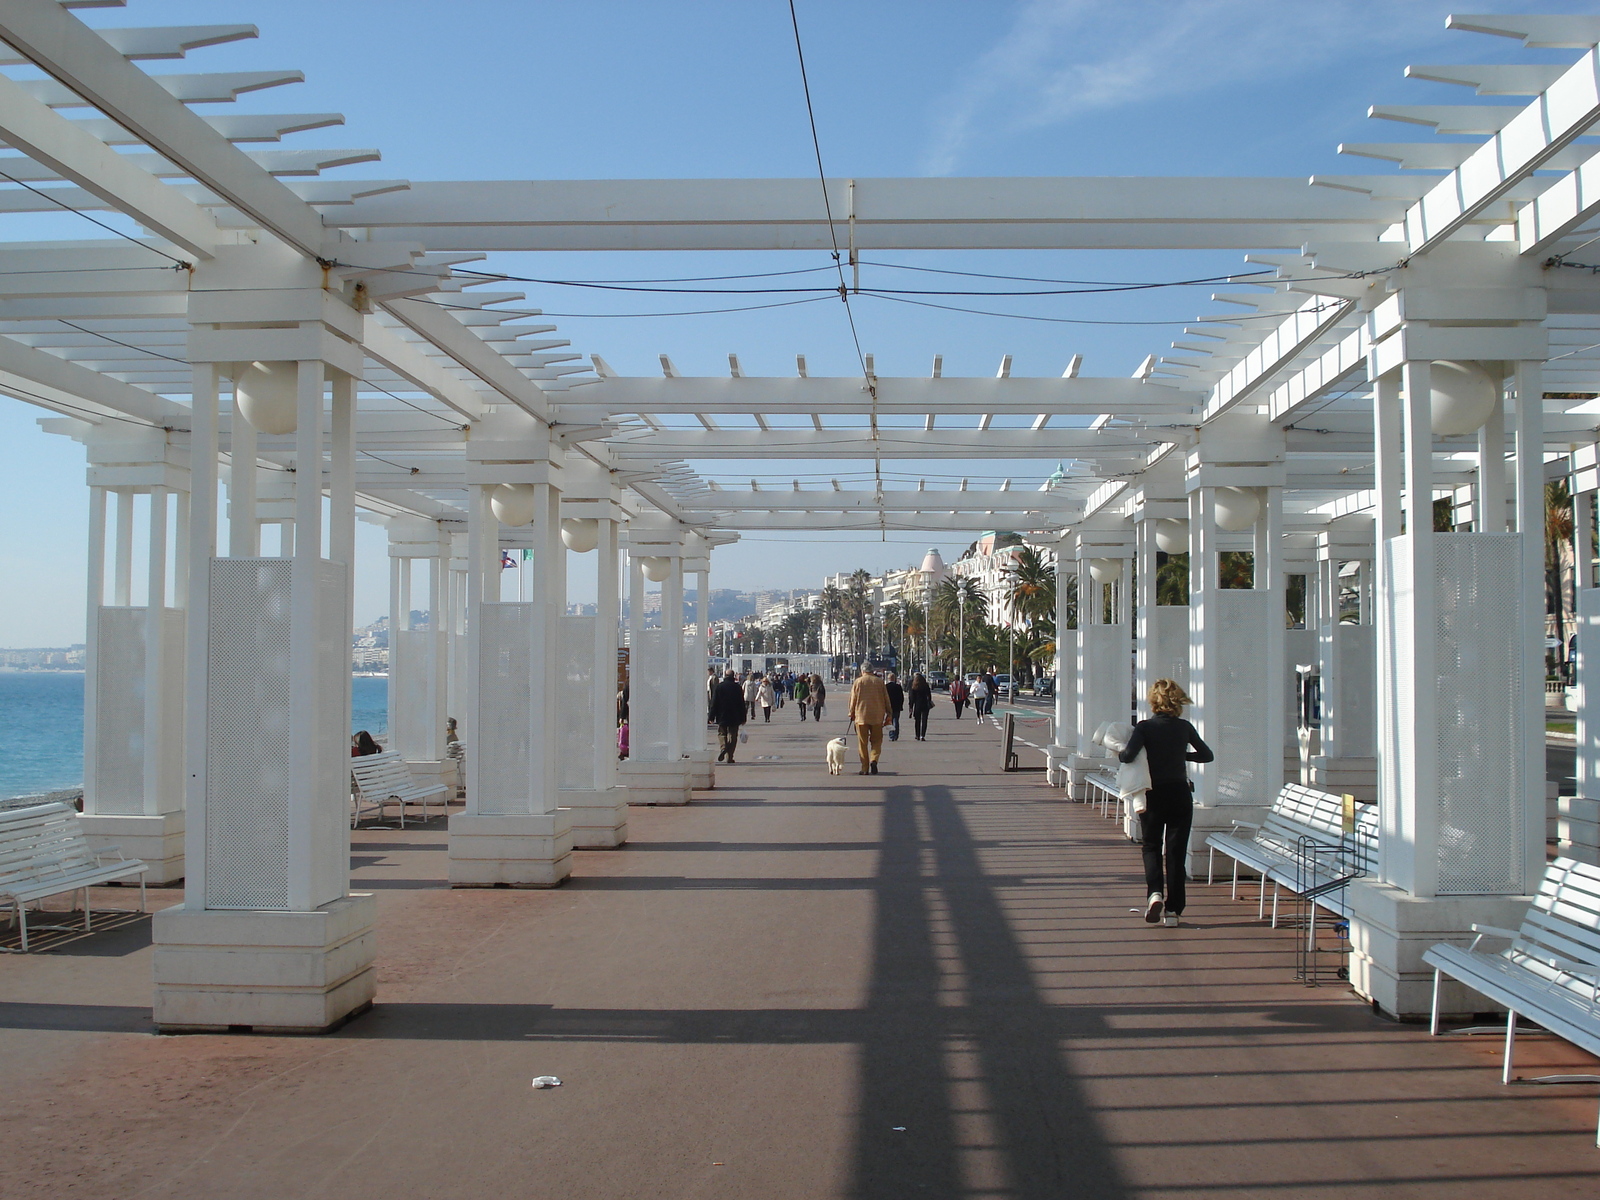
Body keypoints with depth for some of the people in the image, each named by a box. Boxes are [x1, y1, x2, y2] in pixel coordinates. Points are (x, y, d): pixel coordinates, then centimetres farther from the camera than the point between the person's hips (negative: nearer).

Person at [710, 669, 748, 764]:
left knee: (721, 733, 12)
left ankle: (723, 747, -17)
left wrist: (712, 716, 3)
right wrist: (743, 718, 8)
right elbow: (742, 704, 1)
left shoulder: (719, 686, -4)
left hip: (722, 716, 0)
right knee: (732, 735, 5)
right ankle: (729, 757, 2)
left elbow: (714, 702, -2)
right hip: (734, 717, 0)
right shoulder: (737, 687, -2)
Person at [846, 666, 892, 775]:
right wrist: (888, 715, 13)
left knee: (862, 743, 5)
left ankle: (864, 768, 4)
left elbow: (853, 699, 2)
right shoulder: (879, 681, 3)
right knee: (876, 741, 10)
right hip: (877, 717, 1)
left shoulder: (858, 682, 0)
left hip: (861, 716, -1)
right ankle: (873, 760, -15)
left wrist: (851, 713, 15)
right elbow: (886, 699, 5)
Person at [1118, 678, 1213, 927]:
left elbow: (1129, 755, -22)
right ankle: (1174, 909, 6)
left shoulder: (1145, 727, -9)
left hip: (1155, 794, -1)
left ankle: (1155, 892, -10)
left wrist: (1120, 752, 0)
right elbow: (1207, 755, 10)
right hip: (1181, 794, 2)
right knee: (1176, 850, 6)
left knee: (1151, 846, 14)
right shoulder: (1184, 727, 0)